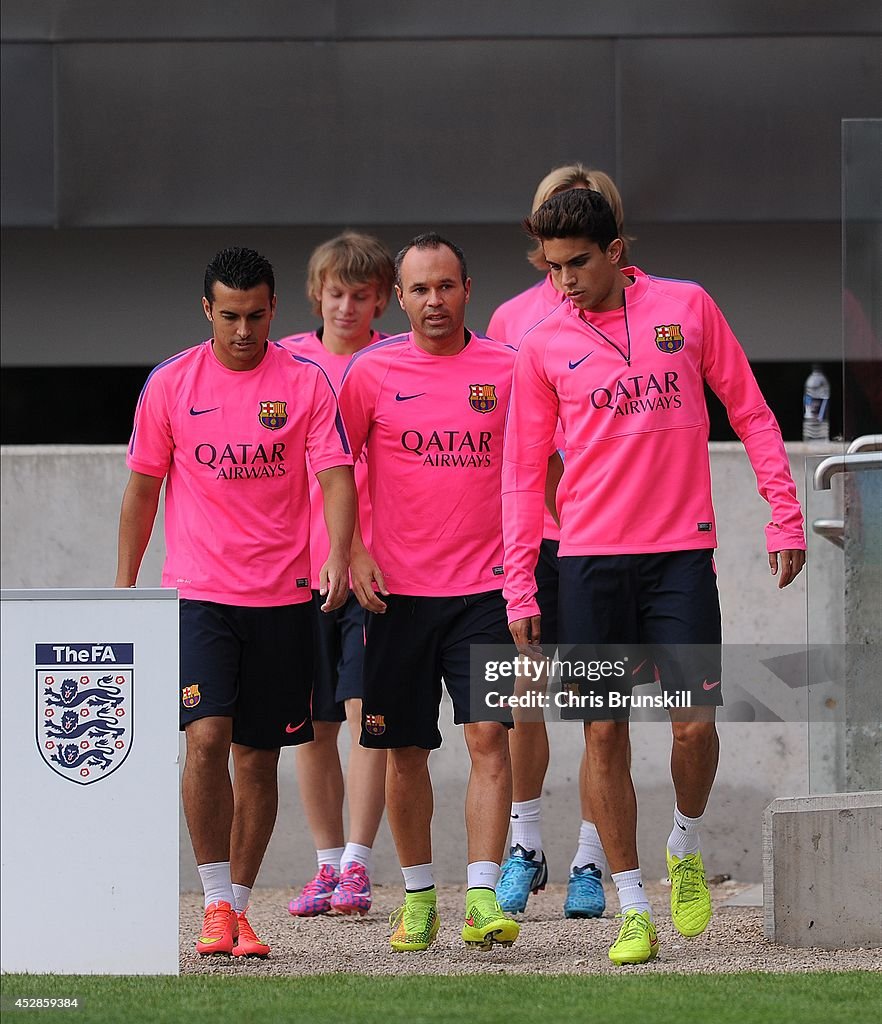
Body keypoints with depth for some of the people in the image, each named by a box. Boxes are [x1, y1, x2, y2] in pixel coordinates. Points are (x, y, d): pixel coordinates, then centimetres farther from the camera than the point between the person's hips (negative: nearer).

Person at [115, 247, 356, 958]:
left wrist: (338, 558, -23)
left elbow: (335, 475, -6)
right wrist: (124, 586, 10)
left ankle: (239, 908, 16)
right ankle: (216, 904, -8)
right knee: (206, 737, -17)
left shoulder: (306, 383, 0)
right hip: (197, 592, -1)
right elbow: (142, 488, 10)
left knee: (258, 755, 6)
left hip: (283, 596, 1)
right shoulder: (170, 384, 2)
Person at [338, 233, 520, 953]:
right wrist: (353, 553, -2)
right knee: (406, 751, 6)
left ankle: (483, 896, -14)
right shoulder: (372, 372, 2)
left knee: (489, 736, -13)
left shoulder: (507, 369, 3)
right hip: (398, 589, 1)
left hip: (484, 588, -1)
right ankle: (418, 895, 19)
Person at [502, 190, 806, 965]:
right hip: (590, 560, 1)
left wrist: (784, 517, 2)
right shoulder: (543, 347, 3)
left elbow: (750, 412, 8)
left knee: (694, 721, -8)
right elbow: (523, 473, 7)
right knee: (604, 733, -1)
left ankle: (686, 849, 21)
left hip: (680, 552, -1)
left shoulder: (686, 307, 2)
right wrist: (519, 587, 2)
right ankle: (634, 910, 6)